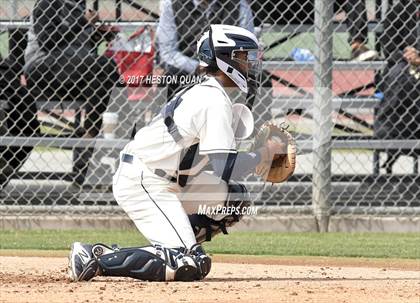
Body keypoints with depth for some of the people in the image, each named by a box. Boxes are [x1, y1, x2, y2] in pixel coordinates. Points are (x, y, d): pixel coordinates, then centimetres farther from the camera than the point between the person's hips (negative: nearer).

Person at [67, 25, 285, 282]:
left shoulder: (202, 92, 17)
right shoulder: (216, 101, -14)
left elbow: (214, 159, 19)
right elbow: (226, 169, -20)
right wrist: (264, 155, -4)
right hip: (144, 184, -10)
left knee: (234, 197, 16)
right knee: (190, 267, -18)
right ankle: (97, 258, -15)